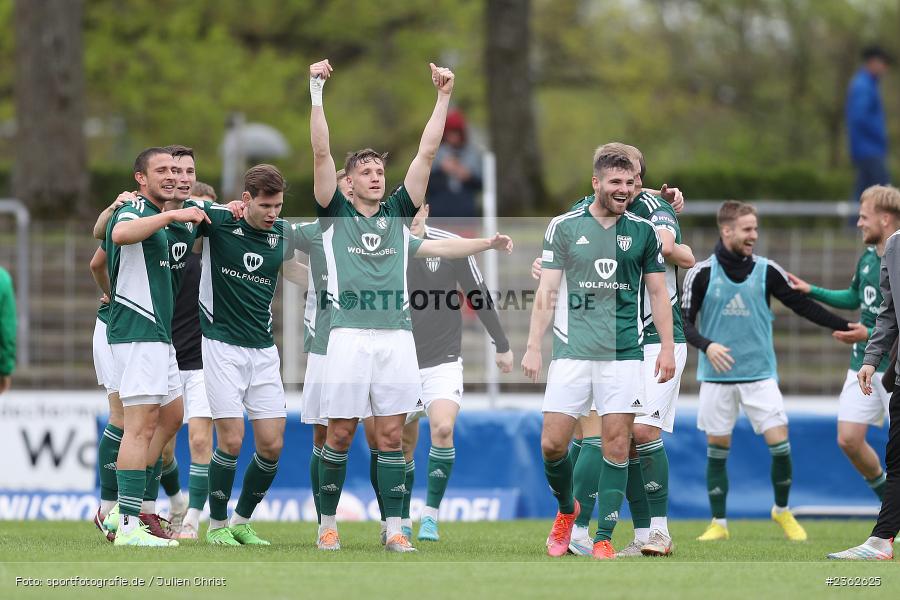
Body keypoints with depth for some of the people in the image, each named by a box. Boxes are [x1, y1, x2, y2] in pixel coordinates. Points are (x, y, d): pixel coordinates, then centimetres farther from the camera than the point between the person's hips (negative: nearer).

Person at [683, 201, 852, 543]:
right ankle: (719, 524, 15)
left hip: (760, 374, 1)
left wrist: (846, 327, 2)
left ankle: (782, 511, 15)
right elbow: (685, 322, -1)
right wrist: (706, 345, -20)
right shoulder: (701, 274, -3)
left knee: (779, 444, -8)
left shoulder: (767, 271, 1)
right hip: (717, 376, -1)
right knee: (717, 449, 2)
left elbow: (801, 305, 7)